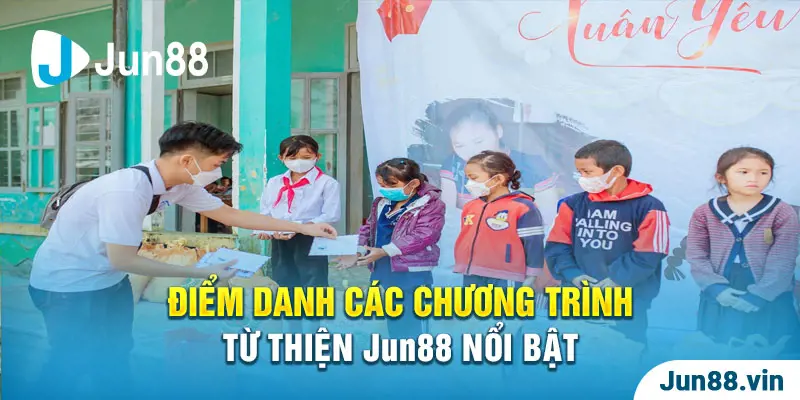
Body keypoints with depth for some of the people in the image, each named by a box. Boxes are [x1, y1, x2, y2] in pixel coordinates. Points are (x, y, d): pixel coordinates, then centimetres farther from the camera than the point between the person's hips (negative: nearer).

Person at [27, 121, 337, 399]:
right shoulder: (127, 191, -34)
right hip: (67, 283, -8)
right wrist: (202, 273, -24)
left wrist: (303, 228, -3)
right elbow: (122, 259, -29)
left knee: (116, 356, 16)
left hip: (109, 279, 8)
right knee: (73, 365, 4)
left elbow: (230, 215, -1)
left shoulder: (180, 185, -9)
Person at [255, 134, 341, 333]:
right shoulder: (274, 183, 10)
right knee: (286, 285, 15)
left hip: (310, 241, -5)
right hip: (279, 242, 6)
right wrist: (264, 230, -12)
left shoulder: (326, 183, -8)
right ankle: (293, 331, 31)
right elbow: (265, 213, 11)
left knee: (313, 286, 1)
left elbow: (331, 215, -15)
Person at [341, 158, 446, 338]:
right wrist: (357, 251, -3)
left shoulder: (430, 204, -14)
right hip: (385, 270, 8)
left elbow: (422, 236, -23)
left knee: (412, 327, 0)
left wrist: (384, 251, -27)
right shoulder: (382, 203, 9)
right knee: (393, 321, 21)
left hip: (412, 273, -8)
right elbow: (369, 228, 16)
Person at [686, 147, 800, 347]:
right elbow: (696, 256, -2)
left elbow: (783, 261, -9)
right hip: (718, 301, 2)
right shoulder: (704, 213, 1)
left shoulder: (782, 213, -4)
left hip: (770, 302, -1)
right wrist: (716, 289, -15)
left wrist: (759, 296, -16)